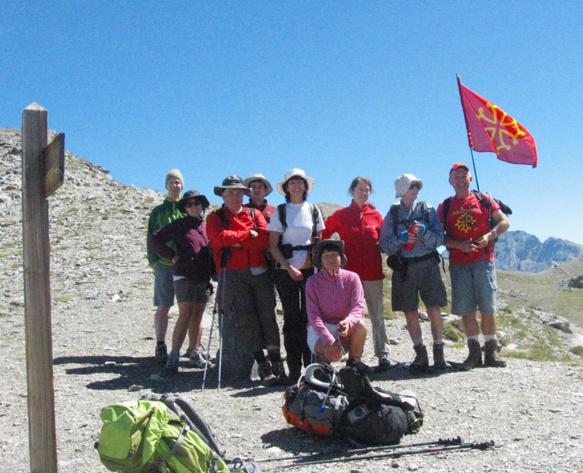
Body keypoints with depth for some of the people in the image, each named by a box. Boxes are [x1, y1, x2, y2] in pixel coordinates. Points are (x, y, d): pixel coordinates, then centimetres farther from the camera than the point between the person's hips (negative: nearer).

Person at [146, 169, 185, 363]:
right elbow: (151, 239, 11)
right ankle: (160, 347, 8)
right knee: (163, 307, 1)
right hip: (164, 265, 0)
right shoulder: (158, 211, 13)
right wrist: (154, 262, -1)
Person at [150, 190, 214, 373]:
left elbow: (212, 251, 21)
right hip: (184, 277, -5)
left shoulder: (207, 227, 14)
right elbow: (155, 239, -2)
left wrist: (213, 272, 8)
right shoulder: (179, 225, 0)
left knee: (197, 317, 10)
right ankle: (174, 355, -7)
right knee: (185, 316, -10)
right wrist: (172, 256, -6)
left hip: (204, 279, 5)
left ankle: (195, 352, 19)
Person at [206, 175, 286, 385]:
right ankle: (263, 367, 1)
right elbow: (220, 237, -10)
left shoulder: (255, 214, 18)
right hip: (233, 275, -2)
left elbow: (266, 239, 0)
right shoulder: (215, 218, 12)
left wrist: (237, 242, -7)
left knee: (268, 316, -5)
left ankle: (276, 364, -2)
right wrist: (249, 234, -2)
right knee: (246, 320, -6)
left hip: (260, 273, 2)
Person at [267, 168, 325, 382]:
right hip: (286, 270, -1)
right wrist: (289, 268, -9)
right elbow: (273, 246, 0)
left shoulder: (313, 210, 11)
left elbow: (320, 242, 14)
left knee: (309, 316, -3)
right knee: (291, 318, 1)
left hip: (310, 269, 1)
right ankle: (294, 369, 6)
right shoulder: (280, 211, 5)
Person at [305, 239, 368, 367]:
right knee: (334, 355, -32)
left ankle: (353, 364, -8)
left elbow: (358, 308, -13)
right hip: (320, 329, -2)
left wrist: (348, 322, -37)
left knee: (360, 325, -30)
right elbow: (313, 315, -13)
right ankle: (322, 359, 6)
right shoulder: (313, 282, -8)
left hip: (345, 331, 2)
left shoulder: (352, 278, -4)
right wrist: (328, 340, -27)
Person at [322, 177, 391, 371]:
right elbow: (323, 235, 10)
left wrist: (380, 247, -5)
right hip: (349, 272, -1)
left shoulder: (376, 215, 9)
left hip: (373, 272, 1)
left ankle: (383, 354, 10)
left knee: (377, 315, 3)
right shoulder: (341, 215, 5)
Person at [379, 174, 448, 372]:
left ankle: (439, 352, 8)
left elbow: (439, 239, 2)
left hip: (427, 265, 0)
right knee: (410, 314, 4)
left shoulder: (428, 210, 7)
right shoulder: (392, 215, 8)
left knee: (434, 310, -5)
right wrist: (400, 239, -15)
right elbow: (386, 246, 2)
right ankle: (420, 354, 16)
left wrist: (424, 232, -15)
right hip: (404, 268, 1)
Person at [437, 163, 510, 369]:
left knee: (488, 308, -1)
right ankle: (474, 352, 9)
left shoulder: (484, 200, 9)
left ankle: (491, 352, 9)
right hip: (459, 263, 1)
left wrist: (489, 236, -9)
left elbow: (504, 222, 8)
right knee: (466, 310, 1)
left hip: (483, 260, -1)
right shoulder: (445, 206, 10)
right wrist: (460, 245, -12)